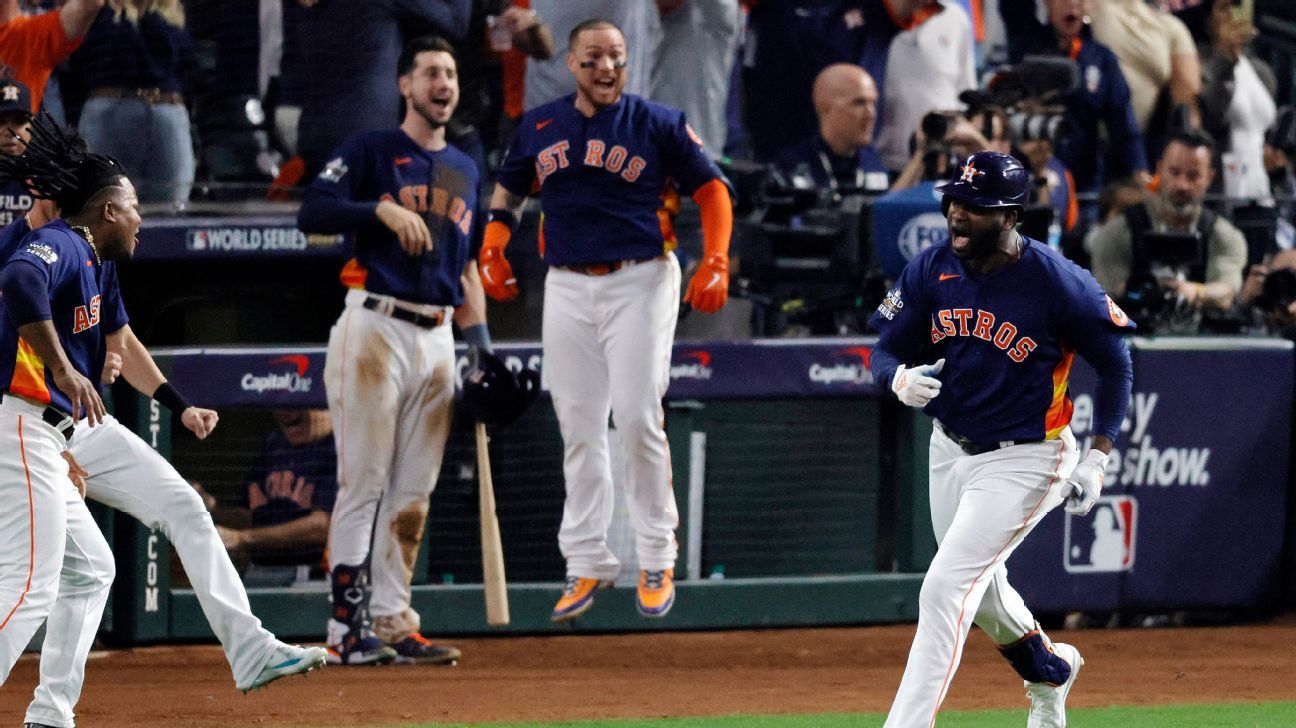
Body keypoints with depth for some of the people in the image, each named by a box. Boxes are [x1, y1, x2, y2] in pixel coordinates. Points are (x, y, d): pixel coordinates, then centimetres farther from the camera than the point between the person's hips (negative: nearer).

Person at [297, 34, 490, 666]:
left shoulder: (465, 171, 19)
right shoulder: (370, 151, 0)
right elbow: (311, 211, -12)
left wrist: (482, 348, 14)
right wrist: (383, 209, -23)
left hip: (437, 338, 6)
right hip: (374, 329, -6)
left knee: (413, 494, 6)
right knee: (363, 486, -9)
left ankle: (394, 623, 9)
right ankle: (347, 630, -10)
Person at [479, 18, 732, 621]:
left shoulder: (657, 124, -1)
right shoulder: (539, 127, 9)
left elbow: (711, 189, 1)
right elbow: (508, 188, 23)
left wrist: (715, 265, -11)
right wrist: (492, 249, 8)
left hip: (640, 282, -3)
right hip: (567, 288, 3)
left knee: (638, 418, -11)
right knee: (578, 427, 3)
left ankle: (656, 559, 0)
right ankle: (587, 564, 9)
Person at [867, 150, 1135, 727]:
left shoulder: (1057, 282, -21)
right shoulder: (932, 269, -7)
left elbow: (1115, 363, -8)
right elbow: (884, 351, 0)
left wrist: (1097, 458, -15)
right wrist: (901, 379, -26)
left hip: (1023, 458, -7)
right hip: (950, 449, 7)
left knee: (945, 587, -17)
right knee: (981, 591, 23)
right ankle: (1049, 670, 52)